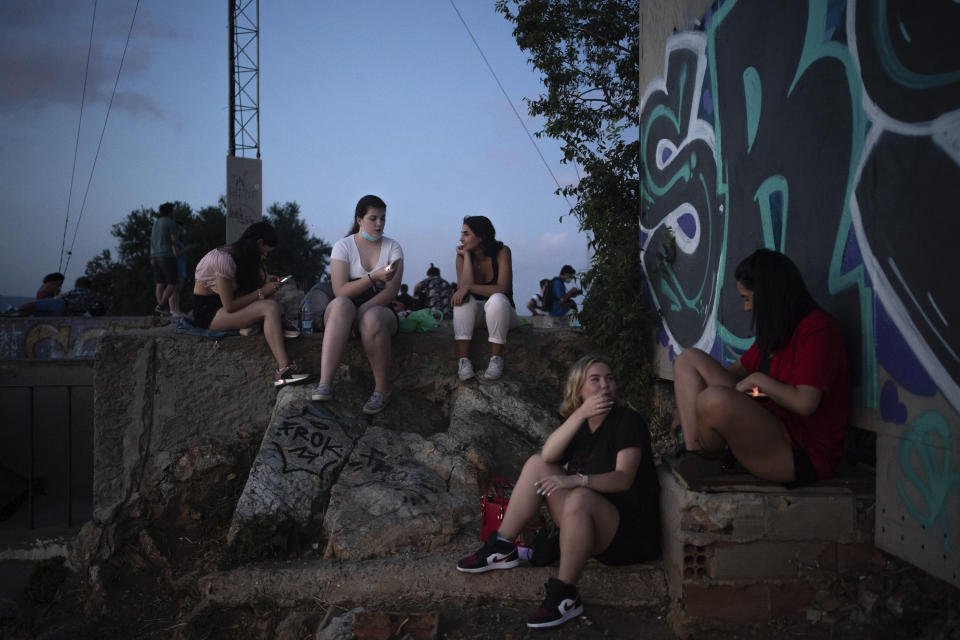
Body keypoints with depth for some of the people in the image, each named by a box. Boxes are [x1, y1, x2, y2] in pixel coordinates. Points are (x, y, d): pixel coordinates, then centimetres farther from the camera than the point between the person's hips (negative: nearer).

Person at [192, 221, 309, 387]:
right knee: (270, 308, -27)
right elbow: (229, 306, -23)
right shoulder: (224, 258, -22)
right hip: (207, 312, -10)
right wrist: (262, 292, -17)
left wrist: (267, 284, -7)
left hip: (221, 306, 10)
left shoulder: (243, 258, 7)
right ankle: (283, 369, -36)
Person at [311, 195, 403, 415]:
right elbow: (340, 291, -10)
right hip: (348, 308, 0)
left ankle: (382, 388, -21)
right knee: (340, 305, -37)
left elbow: (391, 291, -5)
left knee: (372, 318, -38)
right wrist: (374, 277, -22)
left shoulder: (392, 247, 7)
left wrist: (362, 311, -19)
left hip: (380, 309, 0)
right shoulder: (343, 246, 2)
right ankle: (325, 383, -48)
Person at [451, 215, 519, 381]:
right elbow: (463, 287, -22)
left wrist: (469, 287, -31)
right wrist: (466, 256, -19)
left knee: (497, 299, -35)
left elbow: (502, 288, -28)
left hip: (501, 312, -3)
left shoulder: (502, 252, -15)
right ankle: (463, 360, -37)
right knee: (463, 299, -29)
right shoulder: (462, 255, -6)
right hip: (476, 312, 3)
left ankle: (496, 358, -31)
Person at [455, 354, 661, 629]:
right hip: (583, 519, 7)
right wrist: (581, 413, -20)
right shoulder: (578, 421, 9)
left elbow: (623, 479, -22)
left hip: (628, 533, -7)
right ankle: (501, 549, -1)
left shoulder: (628, 421, -9)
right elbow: (549, 455, -11)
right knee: (537, 463, -4)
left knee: (580, 497, -37)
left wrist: (578, 479, -37)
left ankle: (565, 597, -27)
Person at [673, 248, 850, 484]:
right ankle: (692, 454, -9)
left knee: (714, 399, -38)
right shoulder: (776, 331, 14)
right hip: (767, 425, 10)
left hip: (800, 453, -10)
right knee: (688, 359, 8)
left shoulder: (817, 329, -16)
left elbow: (804, 403, -25)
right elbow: (739, 369, 26)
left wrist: (757, 380, -10)